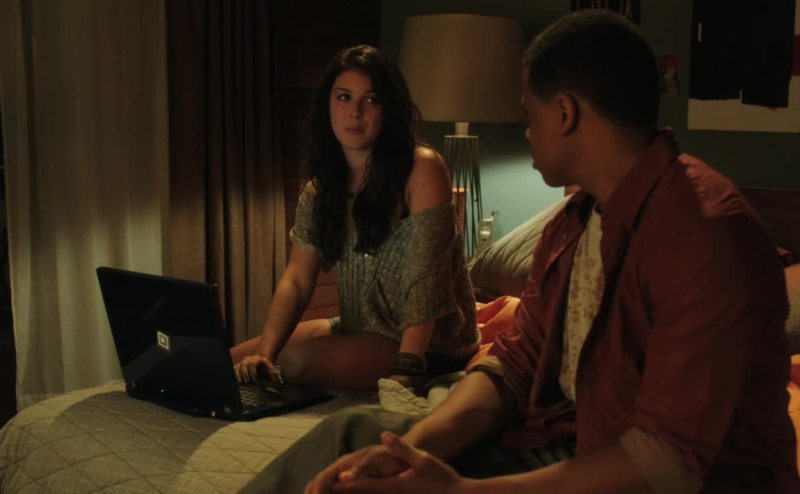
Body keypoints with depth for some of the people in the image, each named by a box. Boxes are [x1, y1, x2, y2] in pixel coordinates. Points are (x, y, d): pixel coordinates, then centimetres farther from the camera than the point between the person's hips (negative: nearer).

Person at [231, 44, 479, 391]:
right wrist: (264, 353, -19)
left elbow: (425, 278, -22)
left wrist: (405, 370, -31)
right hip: (358, 330, 7)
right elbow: (296, 279, -3)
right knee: (234, 361, 0)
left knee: (297, 361, -26)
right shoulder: (319, 188, 5)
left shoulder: (422, 168, -15)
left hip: (430, 341, -6)